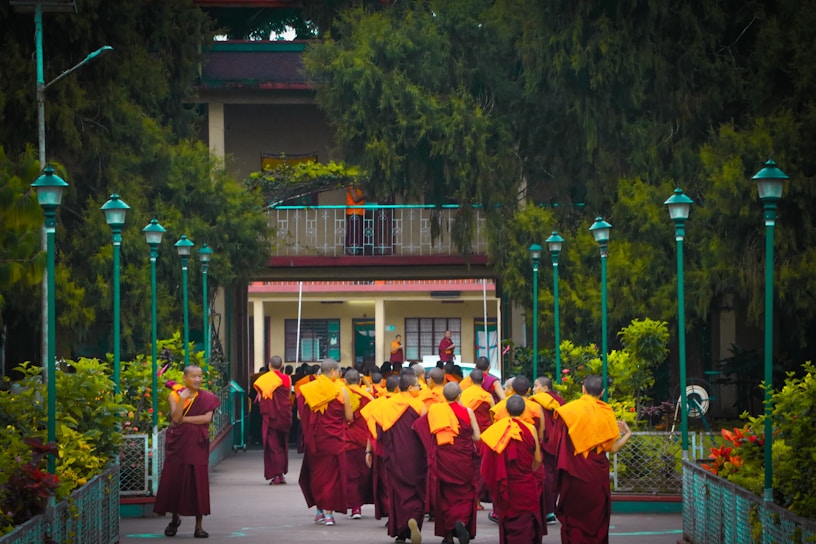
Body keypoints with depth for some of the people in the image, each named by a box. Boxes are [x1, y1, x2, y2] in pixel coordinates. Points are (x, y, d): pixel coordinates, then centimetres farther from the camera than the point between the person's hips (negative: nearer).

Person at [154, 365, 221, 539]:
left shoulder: (206, 398, 4)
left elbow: (207, 418, -11)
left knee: (198, 482, -3)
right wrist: (182, 400, -23)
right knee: (174, 480, 2)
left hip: (197, 444, 0)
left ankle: (199, 525, -1)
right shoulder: (175, 395, 3)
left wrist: (184, 419, -12)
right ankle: (175, 518, 22)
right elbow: (175, 418, -10)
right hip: (178, 444, 0)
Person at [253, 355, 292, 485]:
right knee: (282, 445, 16)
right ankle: (282, 474, 16)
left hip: (270, 416, -2)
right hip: (284, 416, 2)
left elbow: (260, 398, -5)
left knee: (273, 445, 1)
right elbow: (289, 398, 4)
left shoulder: (264, 379, -6)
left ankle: (276, 475, -7)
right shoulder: (287, 379, -2)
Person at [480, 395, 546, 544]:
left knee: (507, 522, 16)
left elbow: (489, 459, -3)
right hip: (526, 486, -2)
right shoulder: (530, 429, -9)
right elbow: (537, 460, -3)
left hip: (505, 486, 2)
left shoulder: (498, 430, -7)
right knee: (525, 523, 5)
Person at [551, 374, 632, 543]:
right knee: (596, 517, 14)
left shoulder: (567, 410, -6)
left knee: (573, 518, 12)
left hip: (572, 473, 0)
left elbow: (554, 443, -8)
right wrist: (627, 434, 11)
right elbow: (613, 448, -6)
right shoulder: (606, 413, -5)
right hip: (596, 473, 0)